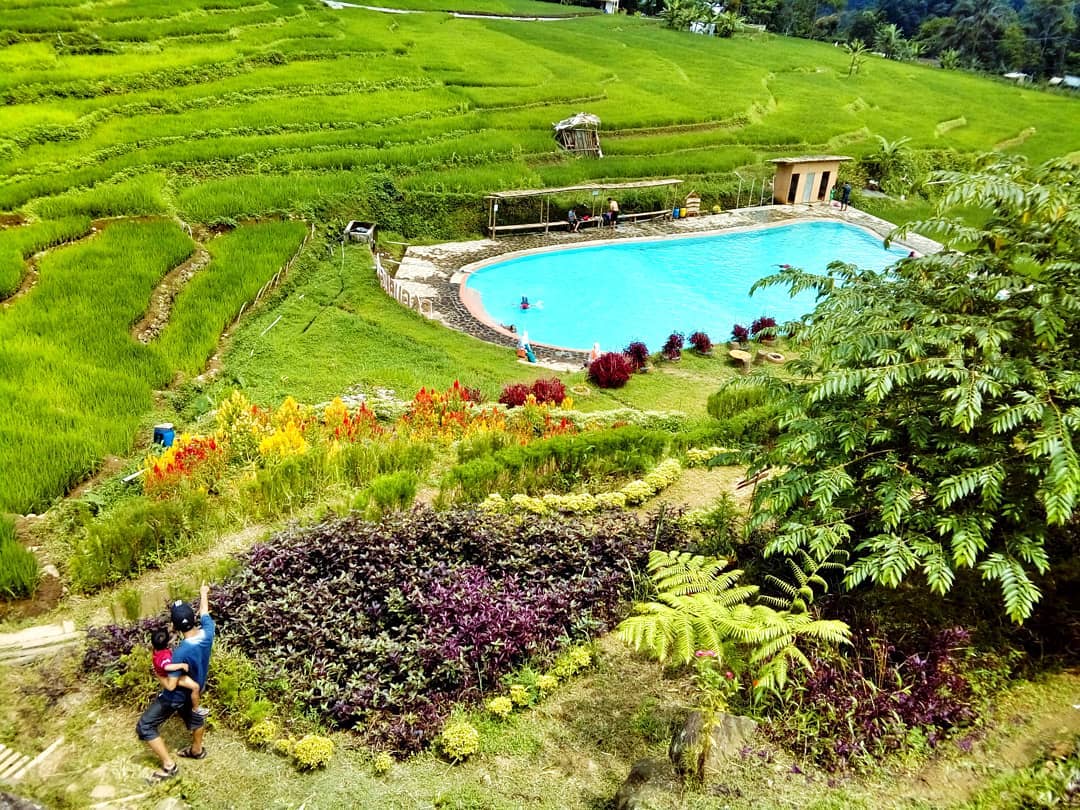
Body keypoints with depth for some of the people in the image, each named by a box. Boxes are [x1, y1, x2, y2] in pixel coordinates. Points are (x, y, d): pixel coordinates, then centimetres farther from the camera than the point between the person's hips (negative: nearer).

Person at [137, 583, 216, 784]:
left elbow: (171, 685, -31)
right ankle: (197, 750, 54)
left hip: (177, 696, -7)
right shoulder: (207, 631, -24)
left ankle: (169, 766, 12)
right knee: (194, 715, 32)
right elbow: (204, 613, -1)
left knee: (145, 727, 7)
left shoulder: (181, 653, -40)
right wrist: (204, 594, 18)